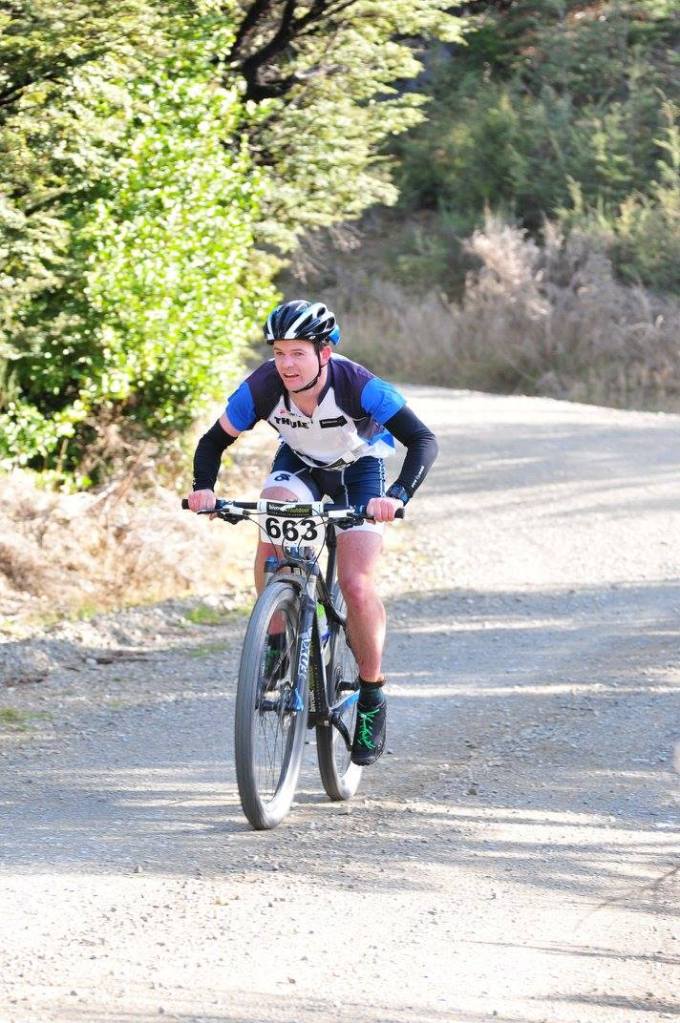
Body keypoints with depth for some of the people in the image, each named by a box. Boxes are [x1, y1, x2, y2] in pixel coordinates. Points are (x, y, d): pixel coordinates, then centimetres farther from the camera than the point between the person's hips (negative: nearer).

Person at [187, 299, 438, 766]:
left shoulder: (355, 384, -35)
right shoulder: (263, 387, -28)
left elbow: (423, 439, -36)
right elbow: (214, 442, -15)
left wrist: (398, 495, -52)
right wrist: (204, 488, -35)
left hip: (359, 469, -2)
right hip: (299, 463, 2)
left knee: (357, 587, -16)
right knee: (271, 537, -30)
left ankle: (373, 697, 5)